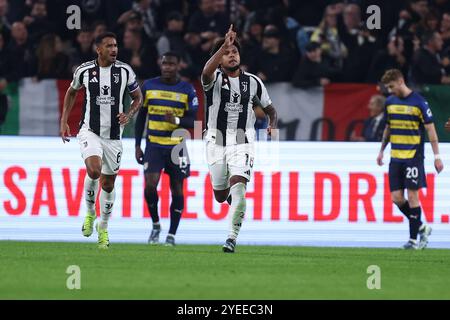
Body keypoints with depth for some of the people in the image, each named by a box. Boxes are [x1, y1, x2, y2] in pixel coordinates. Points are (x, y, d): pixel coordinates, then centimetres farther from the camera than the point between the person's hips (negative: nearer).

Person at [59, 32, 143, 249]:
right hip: (90, 131, -2)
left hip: (113, 134, 2)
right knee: (93, 170, -26)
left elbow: (138, 97, 10)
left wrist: (128, 115, -9)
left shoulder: (125, 71, -3)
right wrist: (64, 122, 9)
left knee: (108, 184, 8)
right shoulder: (84, 71, -4)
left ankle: (103, 228, 26)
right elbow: (72, 92, 15)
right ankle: (90, 212, 0)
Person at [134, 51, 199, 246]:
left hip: (176, 146, 0)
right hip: (153, 145, 0)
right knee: (150, 185, -16)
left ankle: (171, 235, 12)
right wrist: (137, 146, 5)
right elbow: (141, 117, 9)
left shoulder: (187, 90, -1)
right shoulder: (148, 86, 3)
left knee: (177, 190, 1)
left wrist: (177, 120, -23)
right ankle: (155, 225, 7)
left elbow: (192, 120, -2)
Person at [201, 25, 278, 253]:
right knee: (220, 196, 9)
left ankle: (232, 237, -18)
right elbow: (206, 72, -30)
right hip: (216, 141, 0)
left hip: (242, 142, 0)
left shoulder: (253, 83, 4)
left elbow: (269, 109, 17)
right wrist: (224, 46, -42)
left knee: (237, 185, -21)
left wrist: (272, 125, -6)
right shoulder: (214, 79, -4)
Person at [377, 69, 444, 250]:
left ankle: (414, 238, 0)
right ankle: (422, 228, 17)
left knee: (412, 196, -7)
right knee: (396, 198, 0)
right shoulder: (390, 102, 9)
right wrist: (382, 151, 23)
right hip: (396, 158, 6)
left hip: (413, 157, -6)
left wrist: (437, 156, -11)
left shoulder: (418, 102, -9)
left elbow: (430, 129, -8)